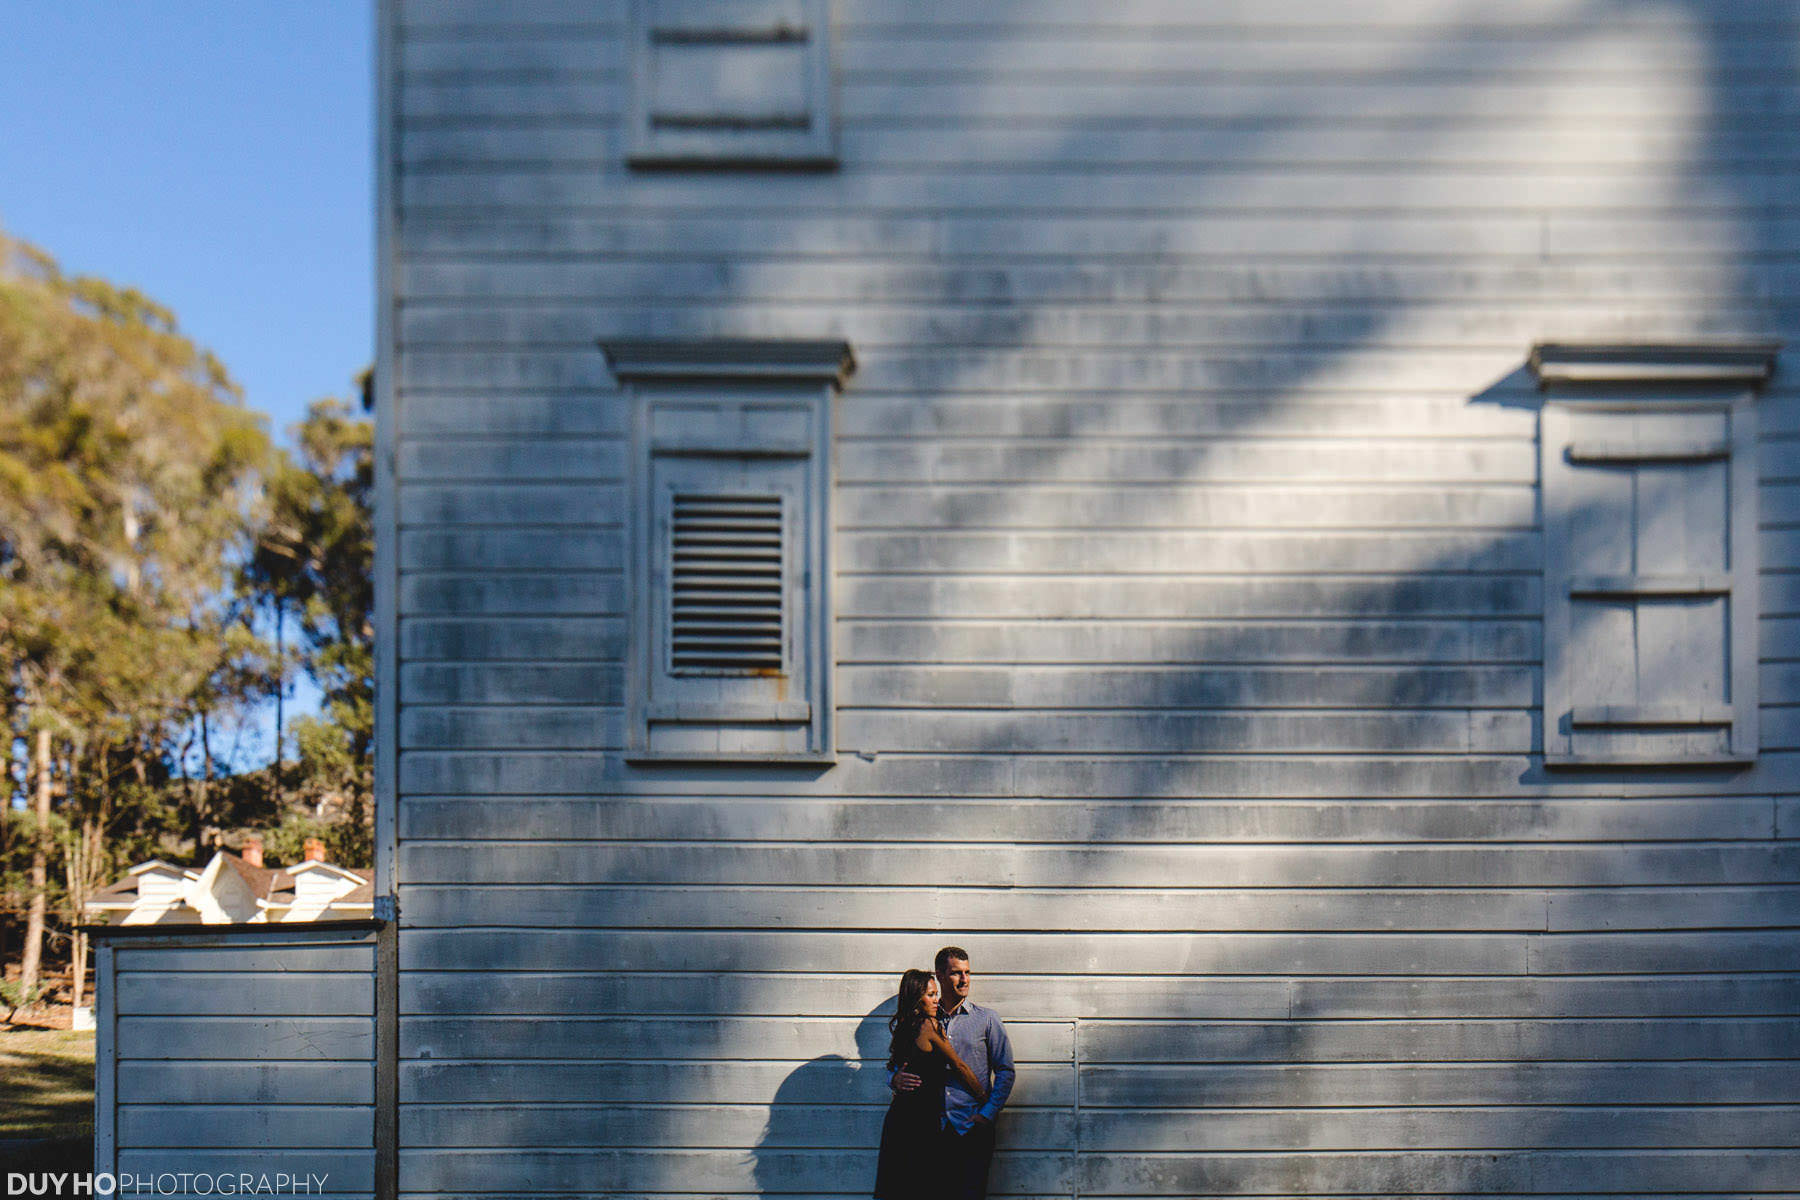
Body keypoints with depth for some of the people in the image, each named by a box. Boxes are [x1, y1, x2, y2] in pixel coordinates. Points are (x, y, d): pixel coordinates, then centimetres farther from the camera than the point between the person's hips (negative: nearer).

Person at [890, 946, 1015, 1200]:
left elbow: (1005, 1072, 4)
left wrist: (987, 1114, -6)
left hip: (972, 1129, -2)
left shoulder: (987, 1018, 7)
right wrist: (896, 1079, -8)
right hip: (933, 1129, 2)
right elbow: (895, 1066, 16)